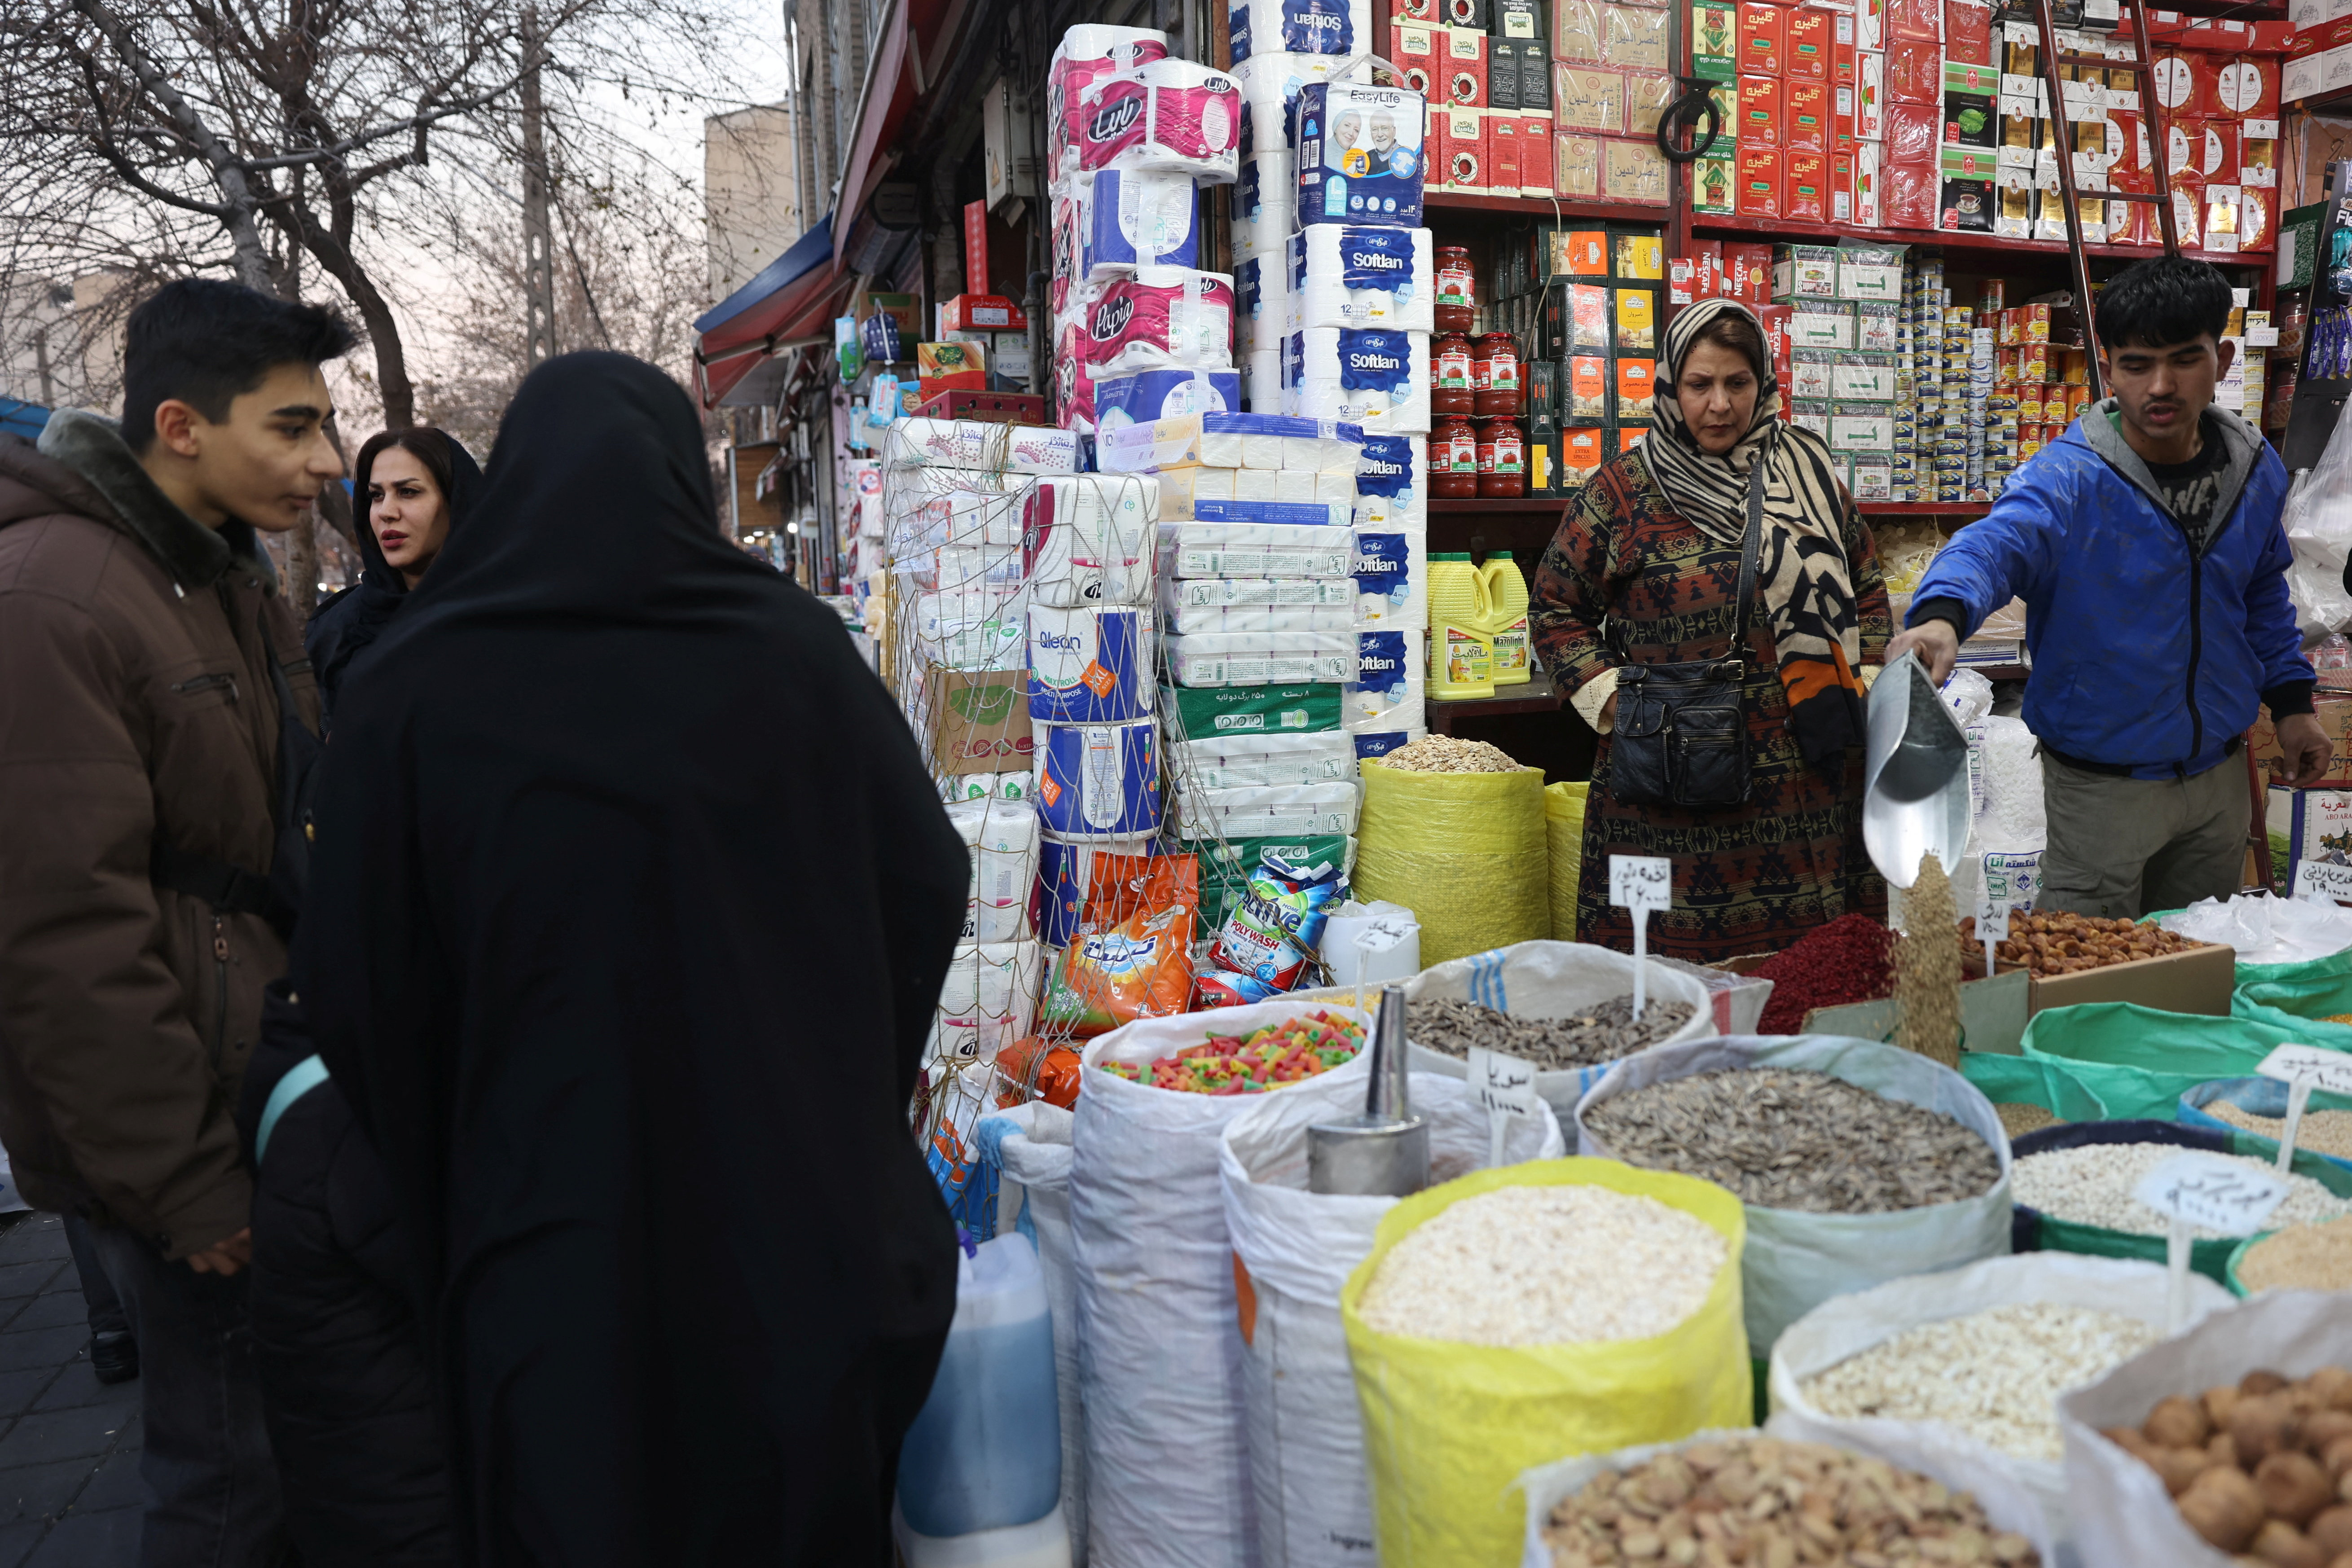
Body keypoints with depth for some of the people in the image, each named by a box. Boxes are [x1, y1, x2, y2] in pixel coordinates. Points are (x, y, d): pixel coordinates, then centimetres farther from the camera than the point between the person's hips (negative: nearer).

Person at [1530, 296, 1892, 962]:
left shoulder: (1808, 476, 11)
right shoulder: (1622, 492, 1)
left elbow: (1867, 589, 21)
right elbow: (1555, 606, 7)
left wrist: (1863, 685, 9)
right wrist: (1609, 699, -3)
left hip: (1811, 778, 3)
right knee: (1677, 959, -1)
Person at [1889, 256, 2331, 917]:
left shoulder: (2257, 469, 0)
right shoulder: (2070, 479, -20)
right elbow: (1991, 545, -40)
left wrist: (2291, 700, 15)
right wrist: (1941, 615, -61)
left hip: (2219, 776, 6)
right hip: (2103, 784, -6)